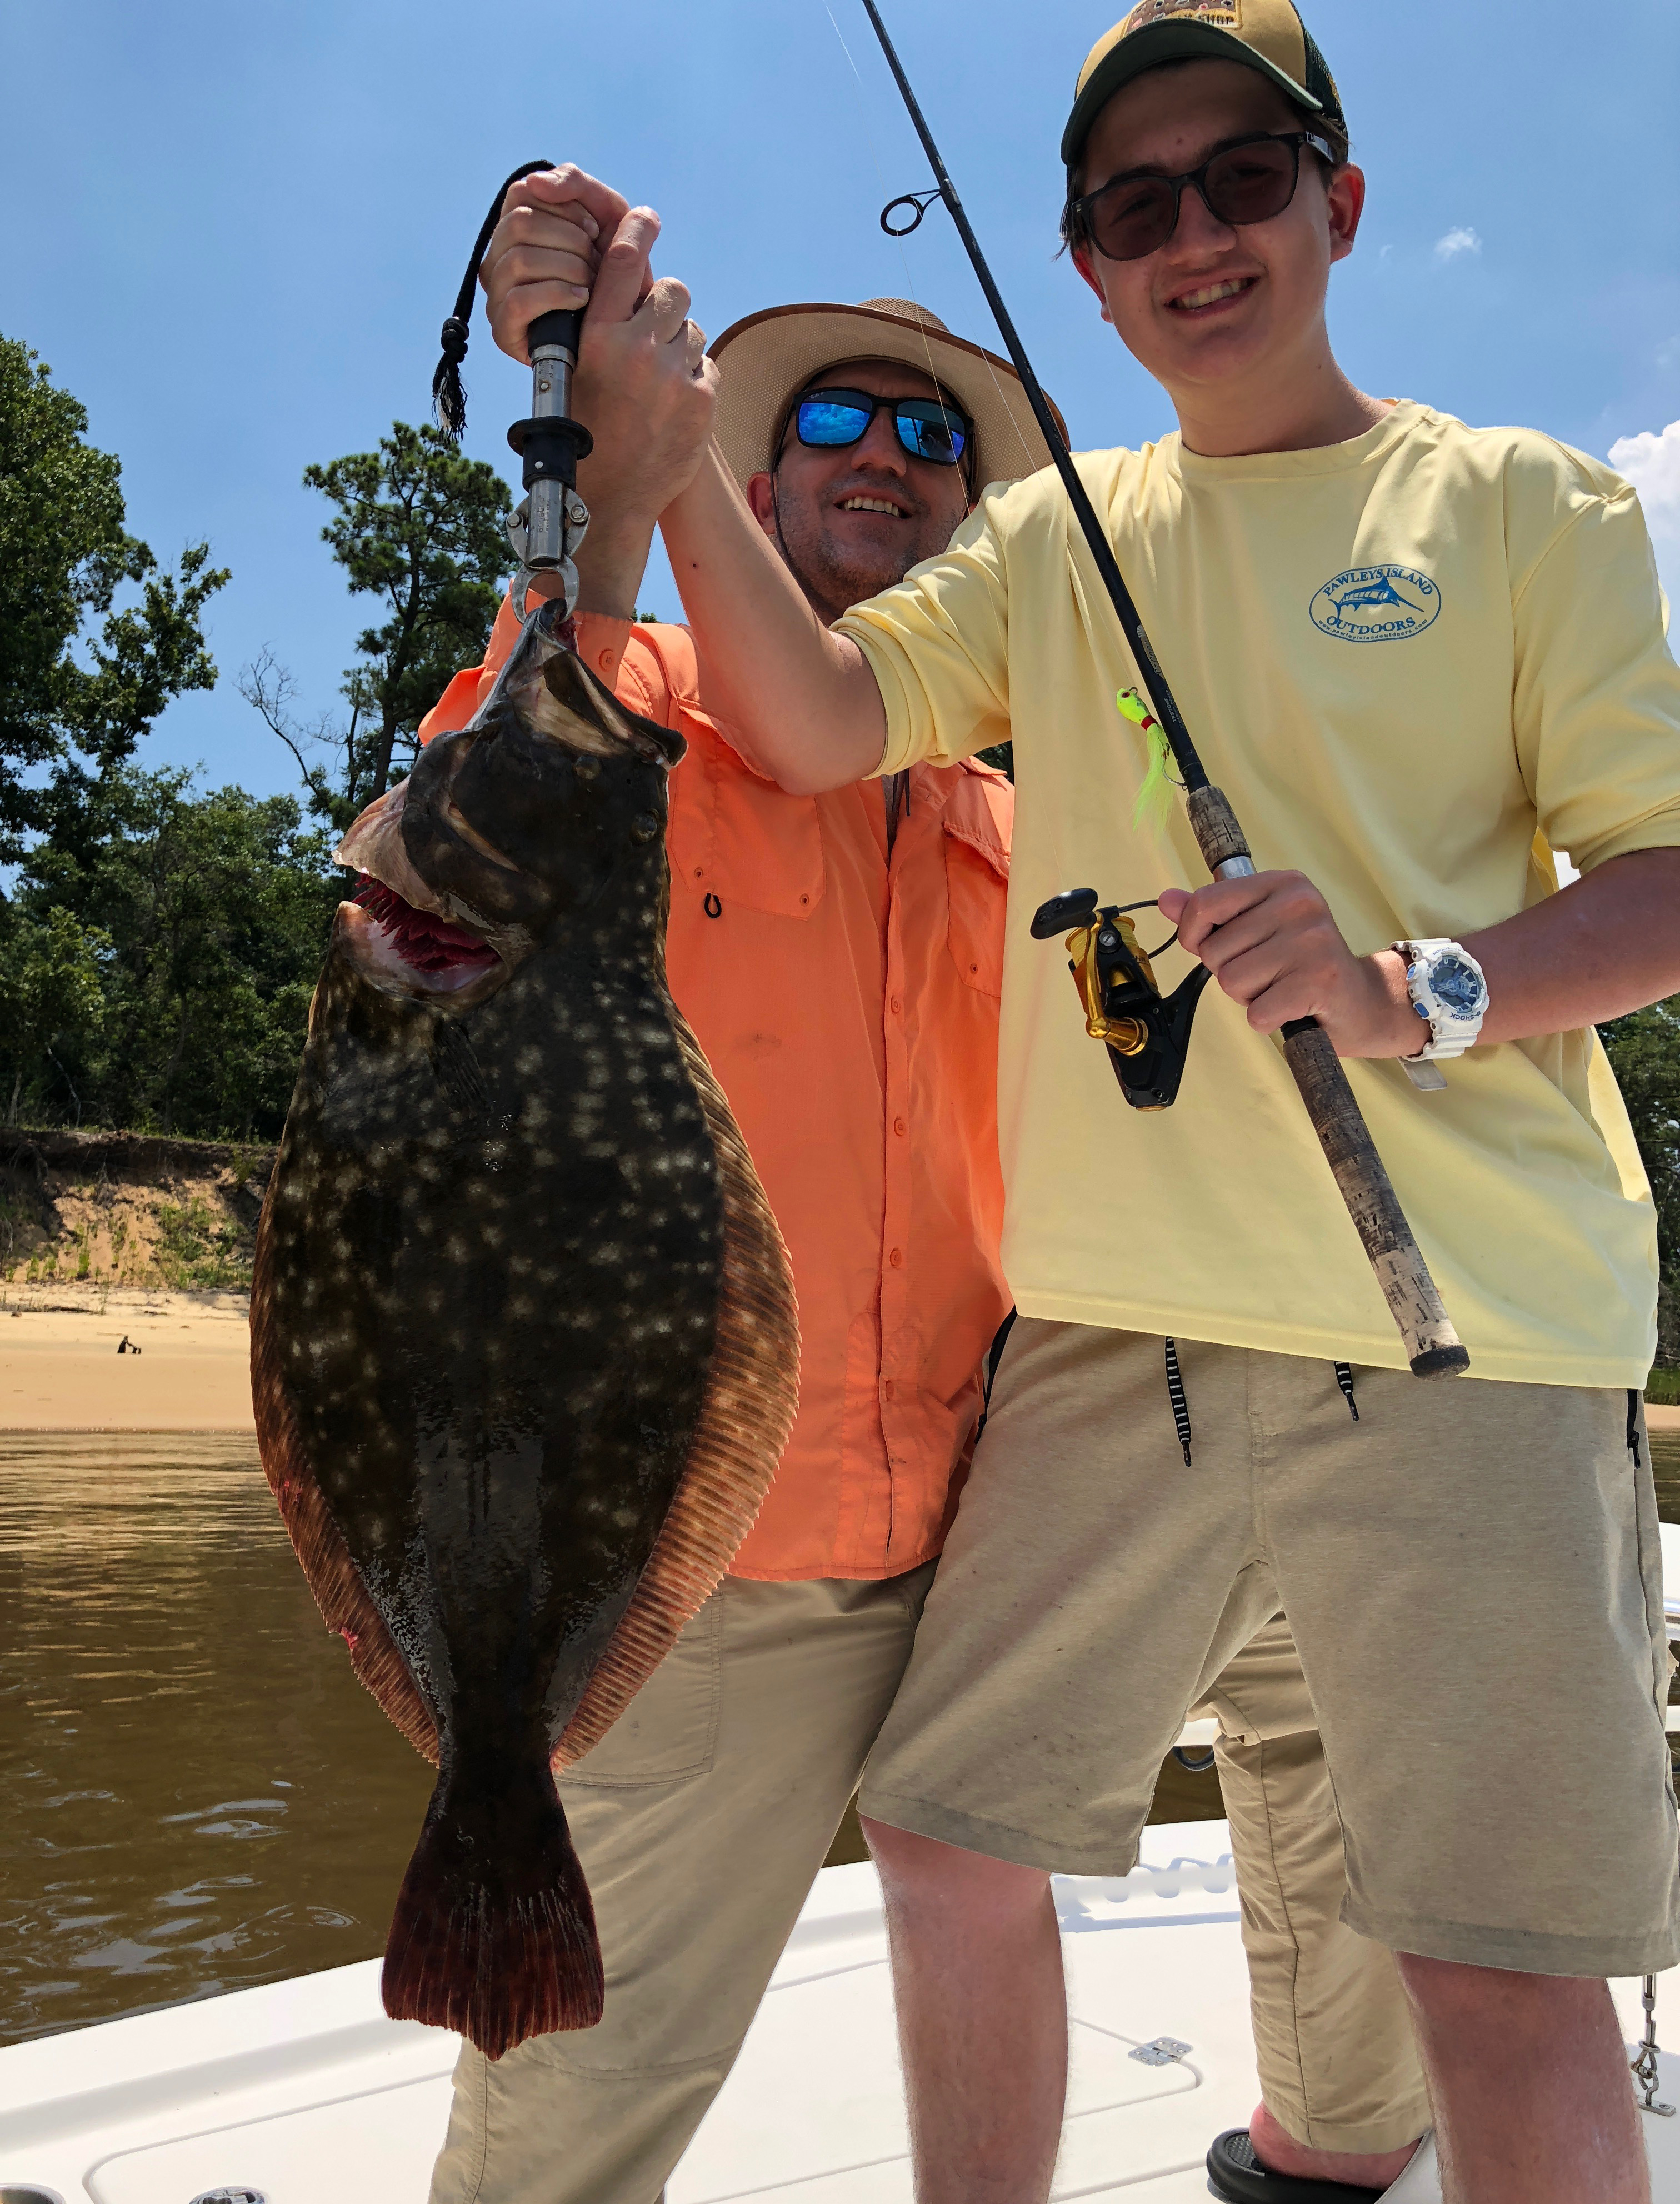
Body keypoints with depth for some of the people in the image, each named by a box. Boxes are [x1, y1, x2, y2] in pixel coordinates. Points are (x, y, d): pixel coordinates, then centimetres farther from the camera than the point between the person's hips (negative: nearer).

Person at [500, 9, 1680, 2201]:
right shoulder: (1055, 537, 16)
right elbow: (814, 722, 1)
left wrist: (1421, 991, -17)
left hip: (1466, 1327, -3)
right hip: (1115, 1319, 4)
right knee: (951, 1825, 11)